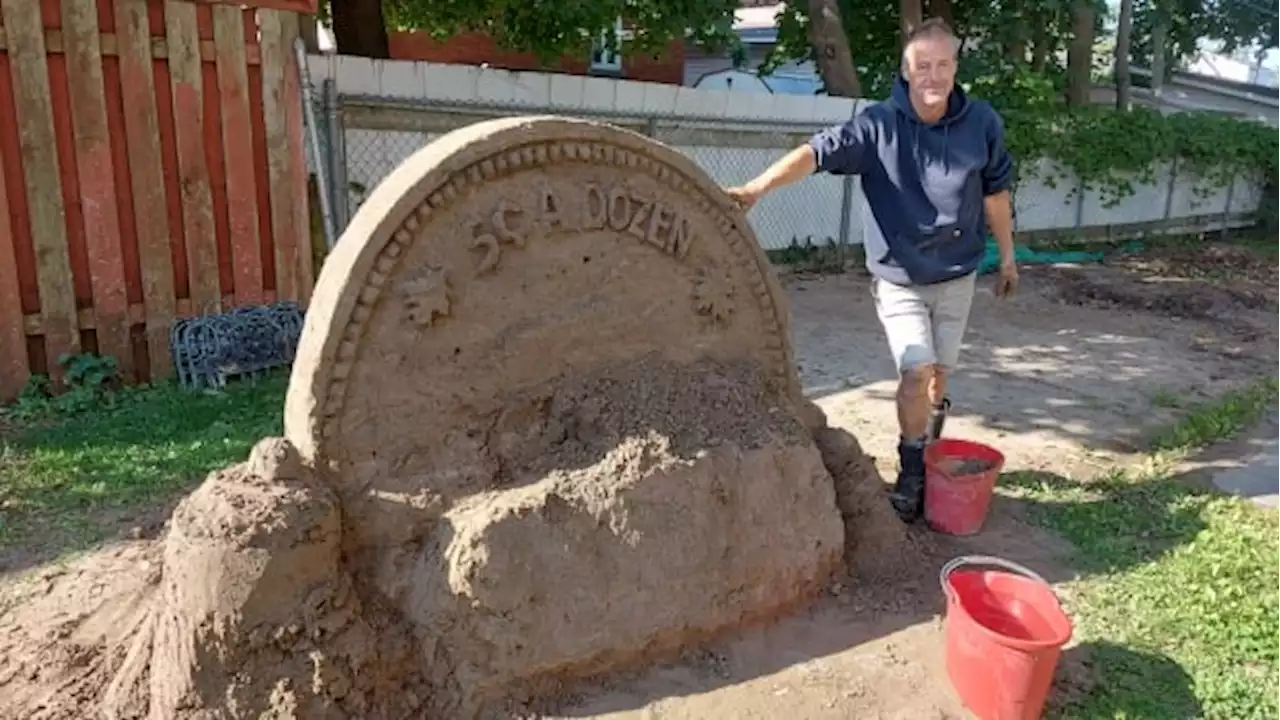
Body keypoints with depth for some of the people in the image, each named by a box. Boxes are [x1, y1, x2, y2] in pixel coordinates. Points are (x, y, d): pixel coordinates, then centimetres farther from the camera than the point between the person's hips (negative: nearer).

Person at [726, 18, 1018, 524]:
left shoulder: (982, 123, -7)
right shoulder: (879, 125, -17)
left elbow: (995, 193, 5)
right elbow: (817, 152, -30)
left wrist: (1007, 255, 14)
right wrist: (758, 187, -46)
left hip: (957, 275, 3)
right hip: (898, 277, -3)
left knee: (938, 372, 13)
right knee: (916, 372, -11)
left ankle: (929, 453, 38)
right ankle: (911, 474, 7)